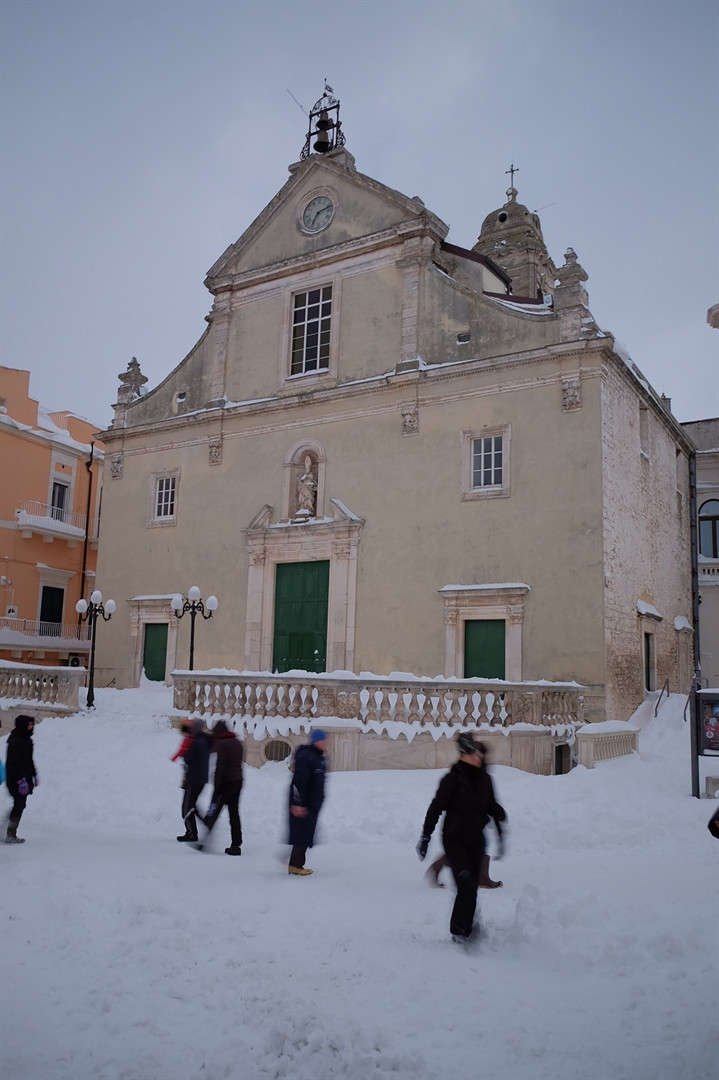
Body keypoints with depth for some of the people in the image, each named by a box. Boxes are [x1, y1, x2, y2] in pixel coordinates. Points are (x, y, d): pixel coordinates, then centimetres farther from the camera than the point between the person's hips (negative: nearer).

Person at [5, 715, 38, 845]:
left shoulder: (26, 740, 12)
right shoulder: (15, 742, -18)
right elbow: (14, 763, -22)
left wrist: (34, 775, 22)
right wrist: (21, 780, -24)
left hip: (25, 779, 9)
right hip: (16, 780, -9)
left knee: (19, 806, 12)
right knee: (18, 806, -6)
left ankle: (11, 834, 20)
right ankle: (10, 835, 2)